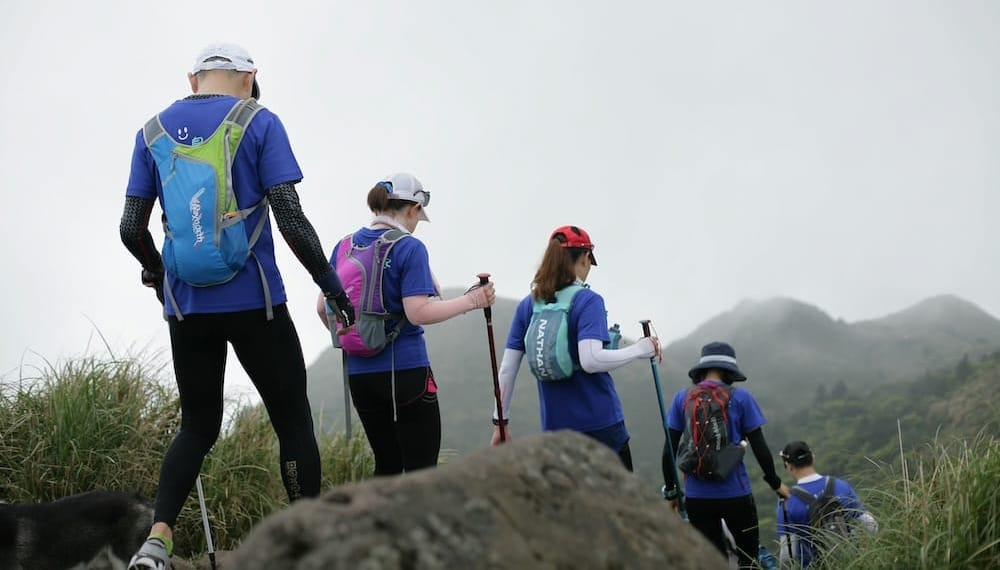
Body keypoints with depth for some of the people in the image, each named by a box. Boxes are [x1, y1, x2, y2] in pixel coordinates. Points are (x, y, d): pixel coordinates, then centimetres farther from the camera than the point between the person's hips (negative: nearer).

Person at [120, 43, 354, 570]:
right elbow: (291, 220, -10)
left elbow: (131, 229, 6)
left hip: (186, 305, 4)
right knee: (293, 421, 6)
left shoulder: (153, 131, 8)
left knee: (197, 426, 15)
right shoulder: (259, 122, -3)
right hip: (254, 303, -4)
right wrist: (330, 284, 0)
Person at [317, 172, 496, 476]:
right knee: (422, 469, -2)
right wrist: (471, 300, -10)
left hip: (359, 374, 6)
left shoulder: (344, 246, 8)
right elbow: (418, 312, -18)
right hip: (405, 371, -6)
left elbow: (324, 308, 11)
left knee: (387, 465, 16)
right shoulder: (410, 248, -10)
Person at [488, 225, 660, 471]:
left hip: (554, 427, 4)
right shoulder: (588, 301, -9)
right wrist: (640, 349, -10)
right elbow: (591, 360, -22)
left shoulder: (528, 305, 5)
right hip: (601, 423, -4)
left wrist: (500, 422, 11)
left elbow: (507, 369, 4)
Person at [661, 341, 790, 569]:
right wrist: (776, 483, 10)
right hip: (735, 493, -2)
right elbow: (759, 447, -3)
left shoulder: (682, 398, 1)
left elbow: (669, 449, 1)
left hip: (696, 496, 2)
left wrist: (670, 491, 10)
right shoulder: (740, 398, -5)